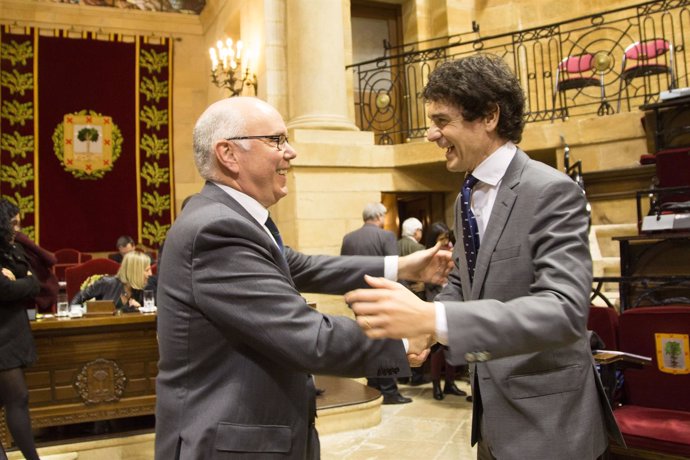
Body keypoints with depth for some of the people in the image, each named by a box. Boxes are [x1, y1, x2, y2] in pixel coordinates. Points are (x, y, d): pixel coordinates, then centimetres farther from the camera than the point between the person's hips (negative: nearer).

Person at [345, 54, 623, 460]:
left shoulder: (552, 191, -19)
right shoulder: (468, 198, 6)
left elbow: (565, 309, -30)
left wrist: (432, 318, -40)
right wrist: (417, 326, -7)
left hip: (546, 416, -7)